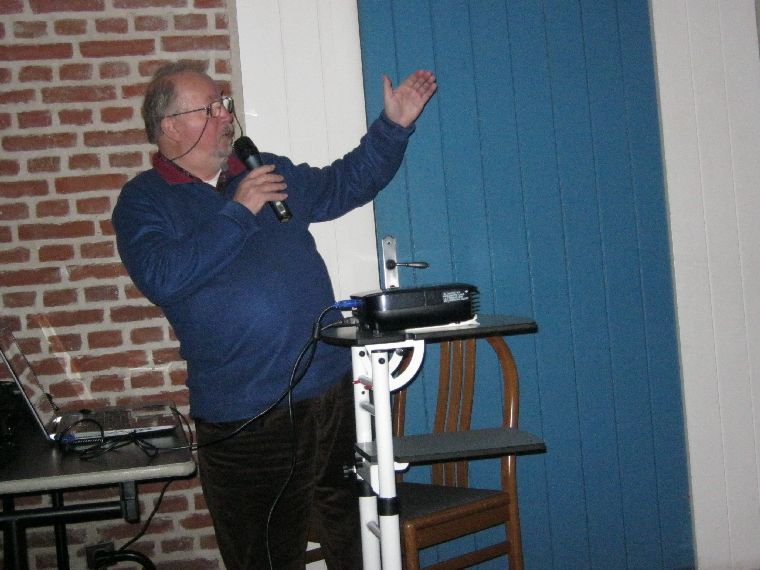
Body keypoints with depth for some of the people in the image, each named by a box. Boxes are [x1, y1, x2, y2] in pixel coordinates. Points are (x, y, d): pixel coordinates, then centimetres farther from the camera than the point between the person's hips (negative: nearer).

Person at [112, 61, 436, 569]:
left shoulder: (269, 171, 14)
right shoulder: (143, 201, -1)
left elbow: (344, 184, 25)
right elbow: (161, 278, -19)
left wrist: (393, 126, 13)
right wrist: (238, 213, -15)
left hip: (334, 390, 5)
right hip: (245, 419, -4)